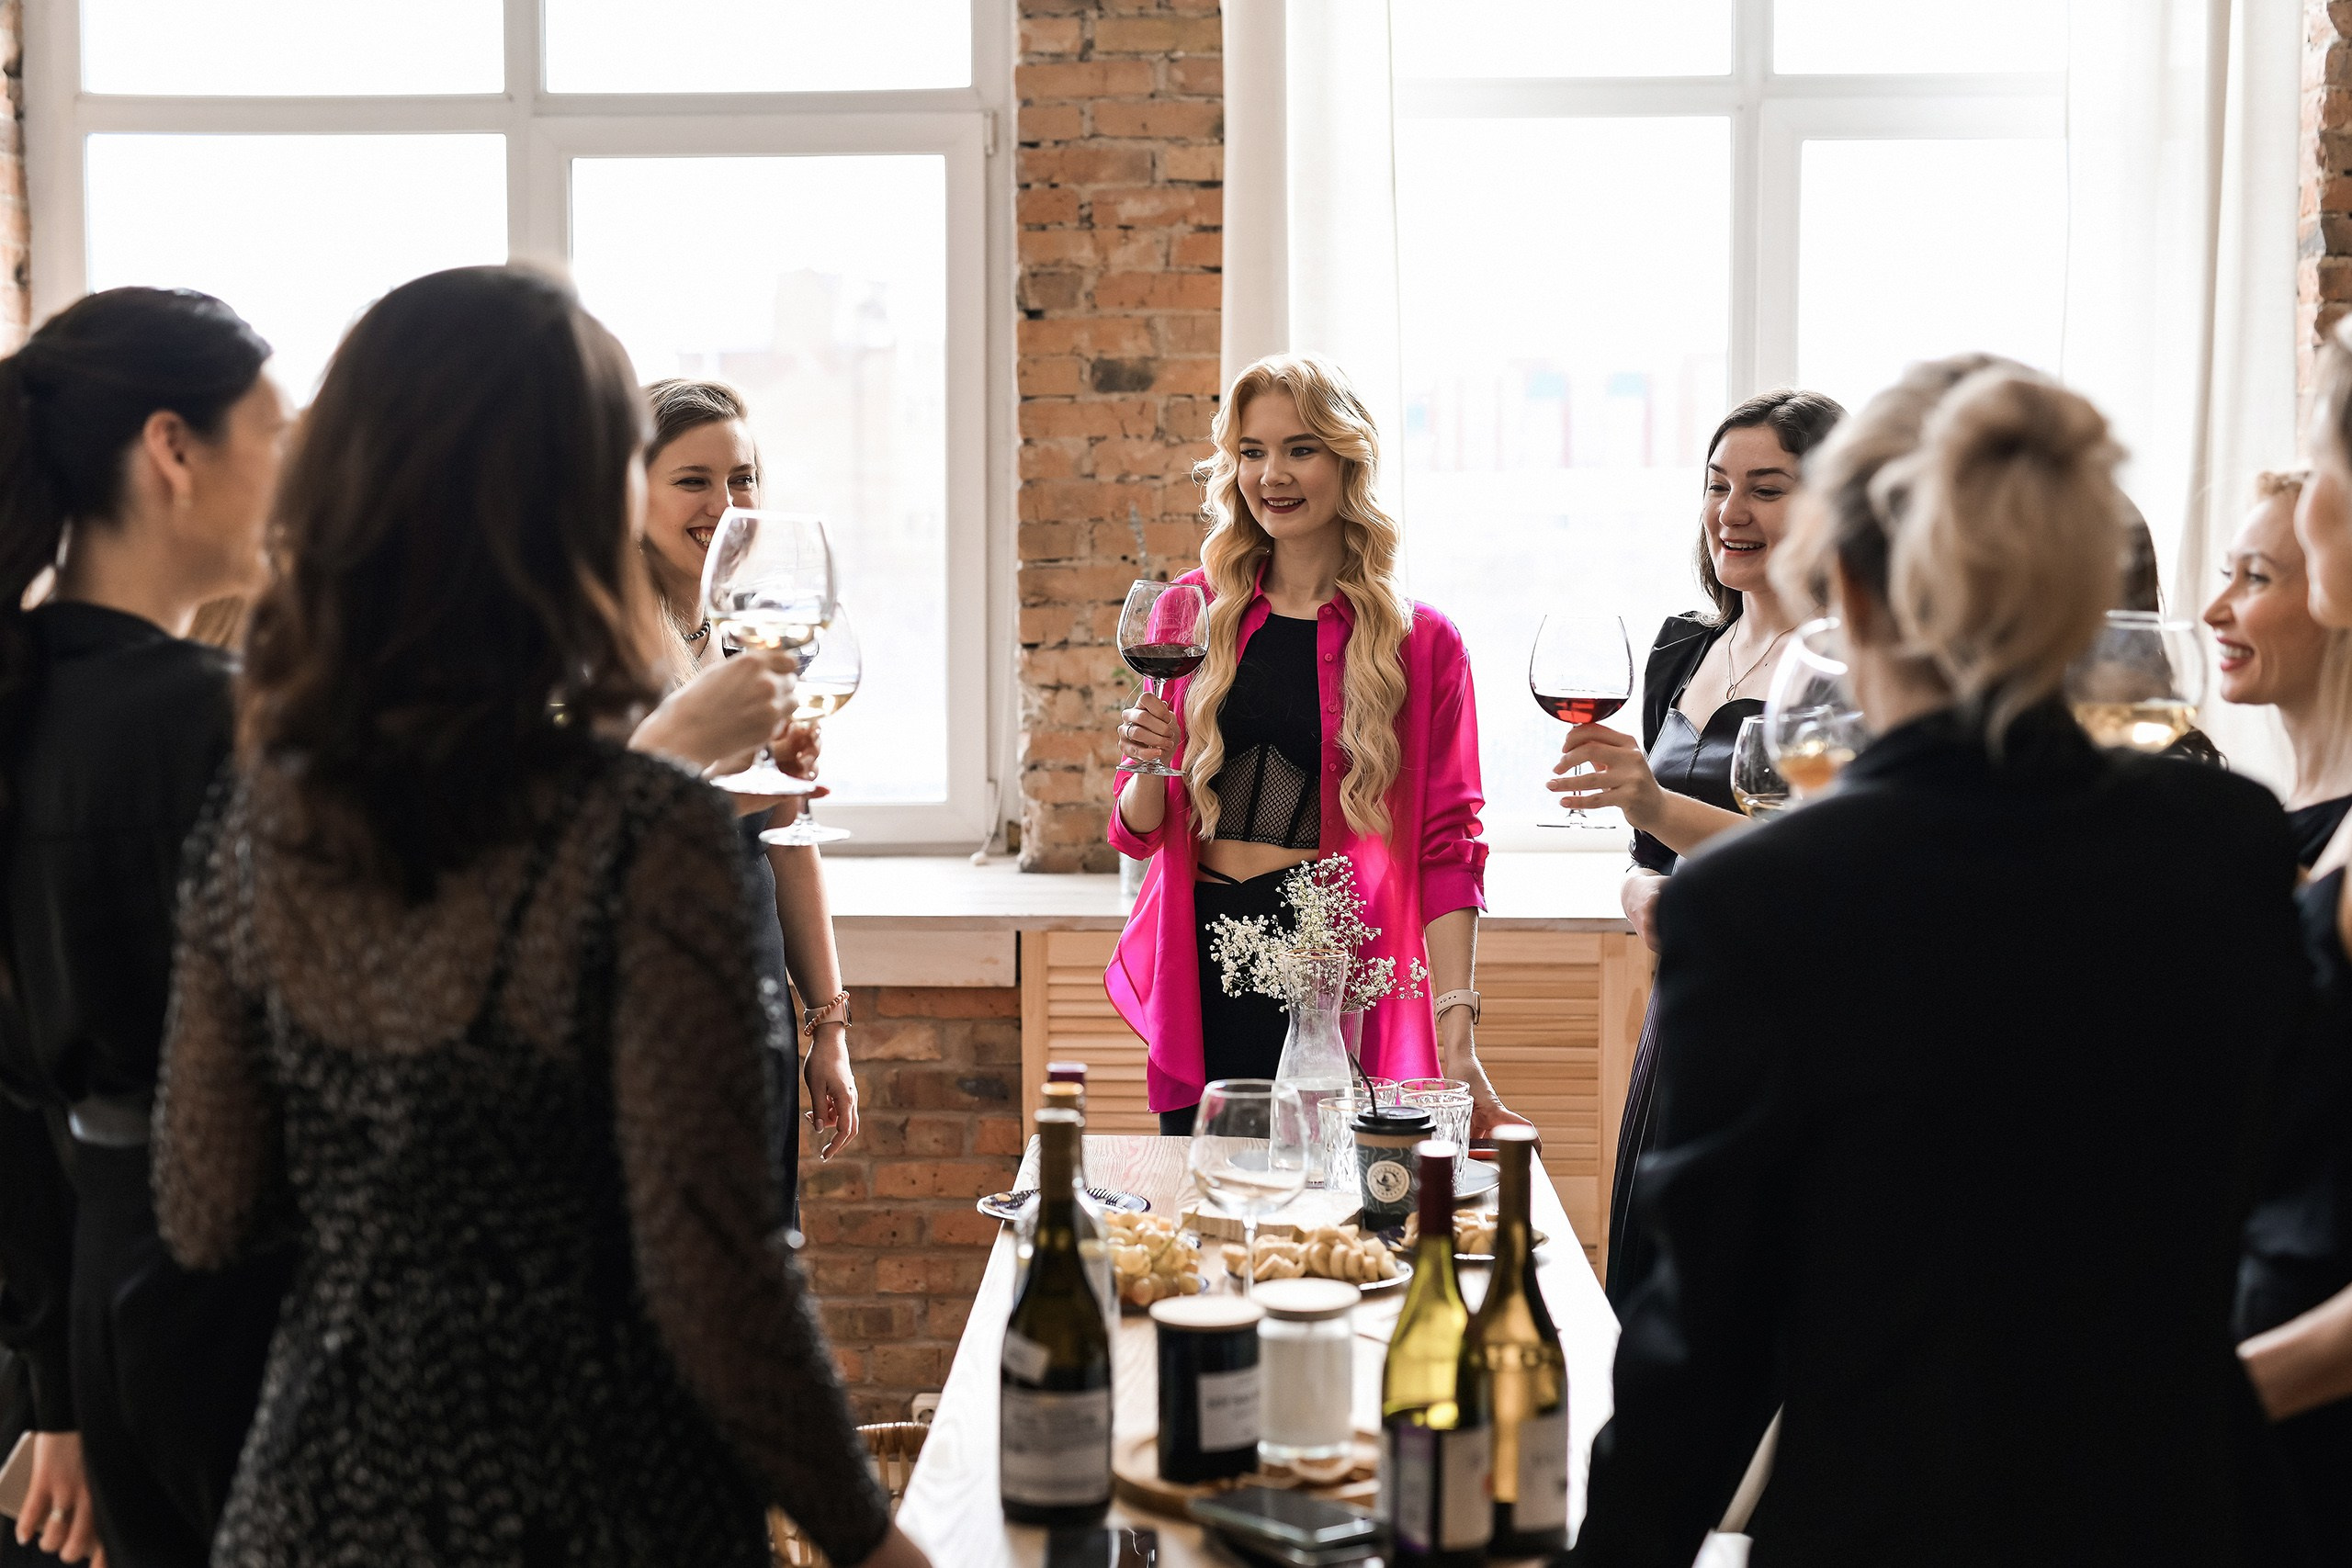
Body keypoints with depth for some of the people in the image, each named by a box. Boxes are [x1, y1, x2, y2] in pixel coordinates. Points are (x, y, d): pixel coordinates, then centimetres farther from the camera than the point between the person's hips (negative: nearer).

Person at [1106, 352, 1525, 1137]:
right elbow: (1140, 831, 12)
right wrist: (1149, 767, -12)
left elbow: (1446, 849, -4)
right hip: (1201, 980, 2)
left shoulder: (1421, 642, 1)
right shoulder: (1197, 612, 8)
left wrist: (1458, 1040, -13)